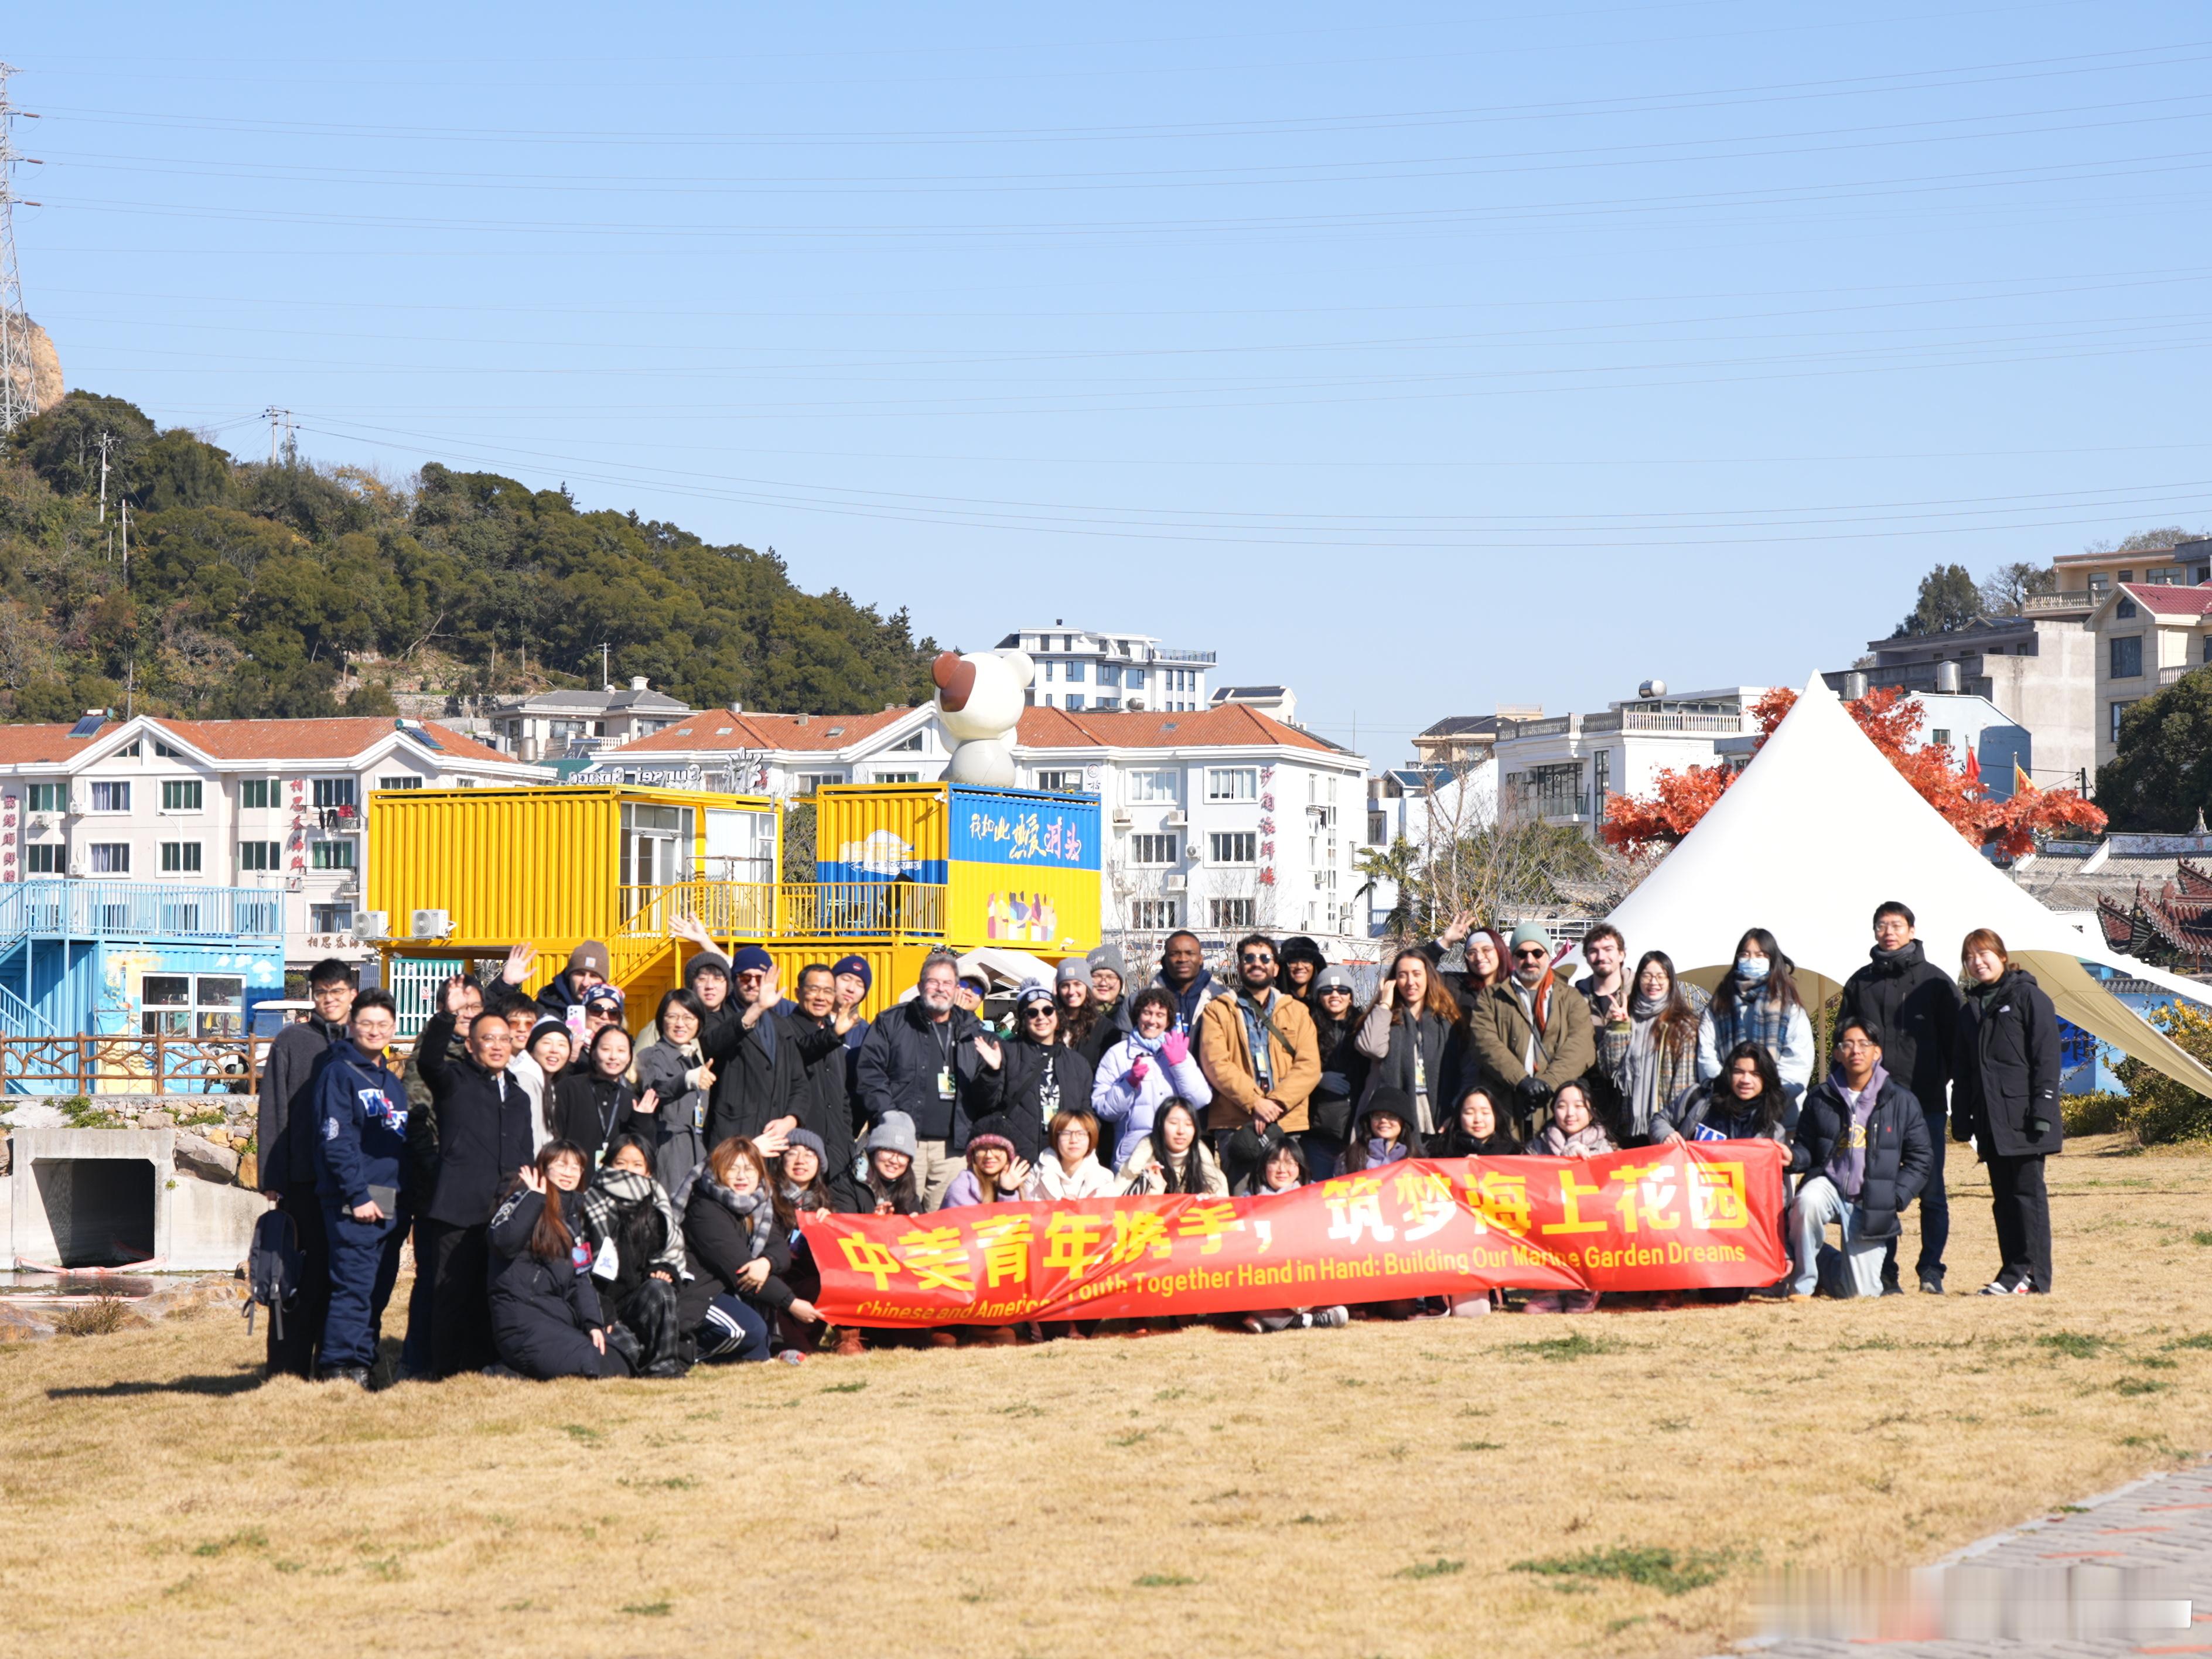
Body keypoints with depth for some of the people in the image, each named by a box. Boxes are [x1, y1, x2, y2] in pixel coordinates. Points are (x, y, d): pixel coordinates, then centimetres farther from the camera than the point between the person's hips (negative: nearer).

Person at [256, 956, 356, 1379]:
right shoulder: (291, 1042, 4)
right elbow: (272, 1113, 0)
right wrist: (272, 1178, -7)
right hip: (304, 1181, -3)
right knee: (301, 1276, -5)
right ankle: (288, 1368, -3)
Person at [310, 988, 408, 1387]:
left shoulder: (393, 1082, 20)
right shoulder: (338, 1073, -4)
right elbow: (336, 1141, -11)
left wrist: (408, 1200, 15)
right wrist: (358, 1195, -18)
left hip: (393, 1204, 8)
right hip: (355, 1202, -8)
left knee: (379, 1291, 8)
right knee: (354, 1286, -12)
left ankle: (362, 1365, 13)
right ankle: (339, 1368, -11)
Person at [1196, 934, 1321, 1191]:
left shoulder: (1297, 1012, 16)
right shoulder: (1218, 1011, 11)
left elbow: (1309, 1066, 4)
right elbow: (1215, 1063, -3)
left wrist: (1276, 1103, -11)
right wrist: (1253, 1102, -13)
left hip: (1286, 1124, 2)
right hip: (1235, 1125, -2)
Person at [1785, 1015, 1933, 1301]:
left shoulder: (1901, 1101, 1)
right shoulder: (1820, 1098, 3)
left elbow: (1920, 1157, 5)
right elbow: (1807, 1151, 9)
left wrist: (1896, 1198, -7)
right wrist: (1793, 1158, -16)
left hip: (1870, 1206, 0)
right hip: (1829, 1185, 0)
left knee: (1861, 1290, -2)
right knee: (1807, 1203, -38)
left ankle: (1828, 1268, 36)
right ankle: (1803, 1281, -15)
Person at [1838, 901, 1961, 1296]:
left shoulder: (1935, 981, 5)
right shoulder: (1860, 983, 12)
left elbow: (1954, 1039, 8)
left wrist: (1944, 1081, -2)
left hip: (1926, 1102, -2)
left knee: (1931, 1191, -3)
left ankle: (1931, 1270, 1)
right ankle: (1884, 1272, 6)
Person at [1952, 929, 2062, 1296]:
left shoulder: (2029, 997, -2)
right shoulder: (1969, 1009, 17)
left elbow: (2046, 1058, -8)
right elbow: (1963, 1069, 19)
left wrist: (2042, 1111, -15)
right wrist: (1961, 1119, 11)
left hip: (2022, 1118, -6)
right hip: (1991, 1122, 6)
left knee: (2027, 1193, -6)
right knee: (2004, 1197, 7)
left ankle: (2032, 1275, -6)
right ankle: (2013, 1272, 9)